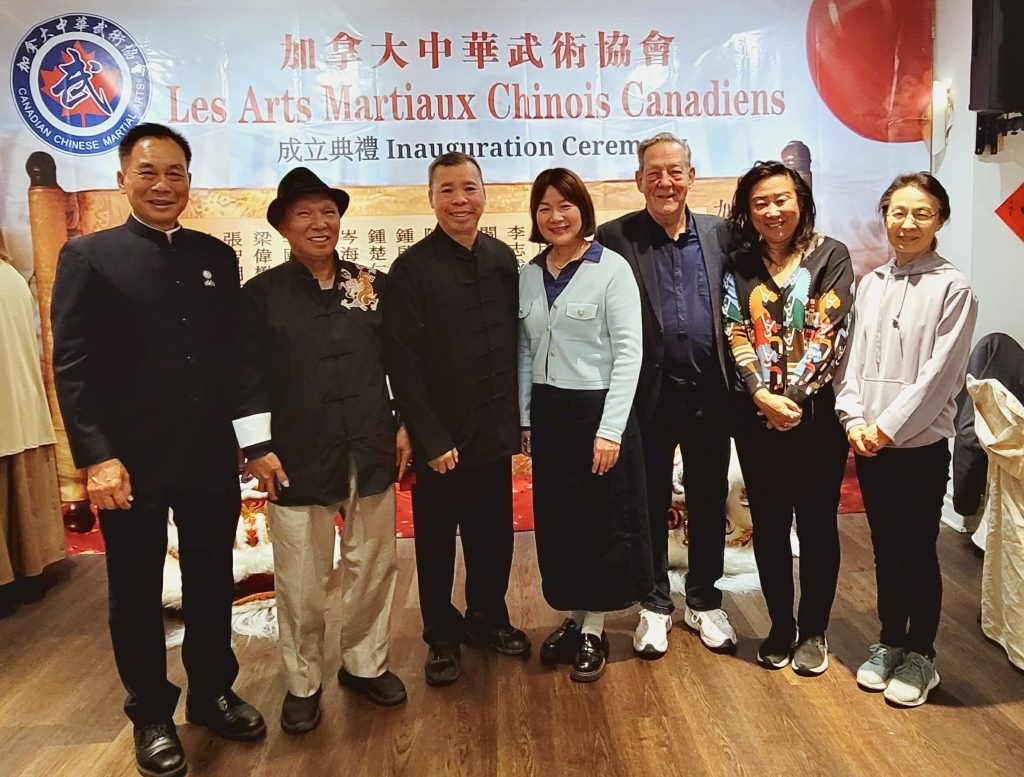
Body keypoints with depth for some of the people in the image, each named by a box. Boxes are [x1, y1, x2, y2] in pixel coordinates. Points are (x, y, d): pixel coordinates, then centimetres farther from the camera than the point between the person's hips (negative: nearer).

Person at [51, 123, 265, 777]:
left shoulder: (216, 256, 8)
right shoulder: (88, 256, -3)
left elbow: (235, 354, 9)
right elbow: (72, 367, -8)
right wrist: (96, 456, -16)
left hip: (211, 458, 4)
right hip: (130, 462, -3)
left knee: (212, 583, 16)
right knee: (137, 593, 13)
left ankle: (212, 694, 37)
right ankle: (151, 715, 32)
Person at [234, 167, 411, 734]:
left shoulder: (373, 284, 8)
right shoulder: (261, 293, 0)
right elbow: (249, 377, -3)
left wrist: (405, 424, 7)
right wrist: (258, 448, -8)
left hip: (371, 452, 3)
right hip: (297, 457, -2)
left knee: (373, 566, 12)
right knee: (302, 580, 6)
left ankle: (365, 664, 33)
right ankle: (303, 682, 27)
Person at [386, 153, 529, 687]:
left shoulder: (503, 258, 5)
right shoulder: (412, 267, -9)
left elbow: (515, 340, 9)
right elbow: (403, 362, -12)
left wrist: (517, 414, 6)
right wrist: (430, 438, -14)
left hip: (494, 431, 4)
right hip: (440, 437, -4)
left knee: (494, 536, 16)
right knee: (437, 542, 12)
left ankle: (487, 619, 38)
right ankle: (442, 637, 31)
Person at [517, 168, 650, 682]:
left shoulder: (612, 269, -9)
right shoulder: (529, 274, 6)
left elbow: (629, 352, -12)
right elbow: (525, 351, 10)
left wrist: (610, 429, -16)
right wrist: (525, 418, 7)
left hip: (597, 409, -5)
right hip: (547, 413, 5)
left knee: (602, 520, 7)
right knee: (556, 520, 12)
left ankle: (594, 631, 22)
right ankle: (572, 618, 30)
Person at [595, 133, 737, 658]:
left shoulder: (719, 234, 6)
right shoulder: (615, 238, -4)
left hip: (709, 392, 3)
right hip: (649, 393, -2)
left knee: (709, 501, 13)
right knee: (650, 503, 10)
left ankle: (704, 602, 32)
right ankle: (654, 605, 28)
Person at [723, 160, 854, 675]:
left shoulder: (830, 256, 0)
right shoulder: (739, 266, 6)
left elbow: (829, 332, -9)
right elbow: (736, 336, -2)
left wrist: (794, 397, -16)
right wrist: (765, 396, -14)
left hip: (817, 410, -2)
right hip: (757, 414, 2)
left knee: (817, 523, 7)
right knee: (768, 524, 10)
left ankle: (814, 631, 23)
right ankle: (780, 626, 26)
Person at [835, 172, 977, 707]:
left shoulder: (953, 288, -8)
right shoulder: (870, 284, 7)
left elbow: (939, 375, -13)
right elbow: (853, 358, 6)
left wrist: (888, 428, -15)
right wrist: (854, 420, -6)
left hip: (921, 445, -4)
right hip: (868, 444, 4)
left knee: (918, 552, 7)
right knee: (885, 548, 15)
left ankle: (919, 656, 25)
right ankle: (890, 642, 32)